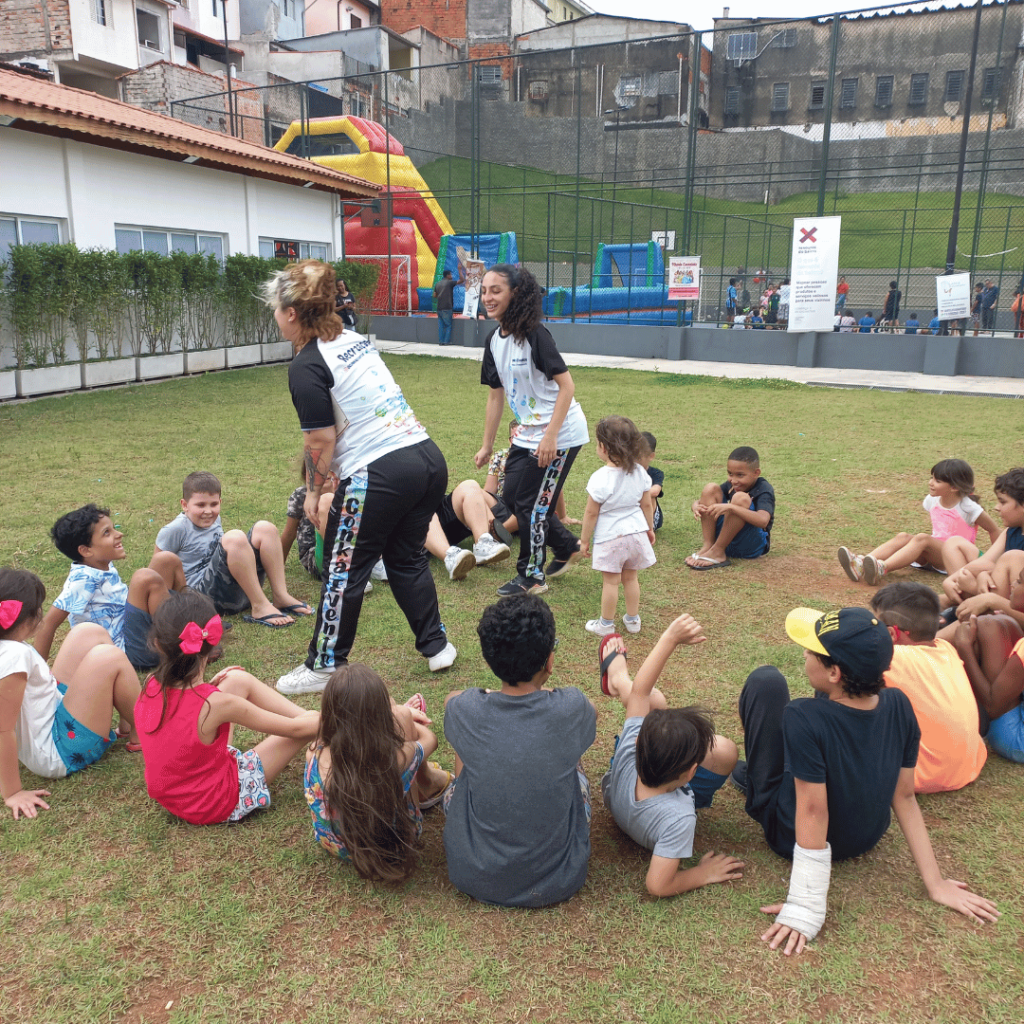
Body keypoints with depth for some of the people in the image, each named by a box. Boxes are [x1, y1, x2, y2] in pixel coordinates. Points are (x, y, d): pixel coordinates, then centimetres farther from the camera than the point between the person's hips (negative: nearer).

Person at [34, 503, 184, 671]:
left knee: (166, 560, 2)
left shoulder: (104, 566, 4)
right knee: (146, 578, -30)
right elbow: (48, 624, -20)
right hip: (128, 653, -9)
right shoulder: (83, 579, -19)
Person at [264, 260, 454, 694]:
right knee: (407, 558, 23)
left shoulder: (307, 366, -9)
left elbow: (321, 440, -10)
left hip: (379, 475, -8)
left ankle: (324, 667, 20)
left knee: (343, 572, 7)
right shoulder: (357, 341, 15)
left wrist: (313, 491, 5)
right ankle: (436, 646, 31)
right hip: (429, 459, 8)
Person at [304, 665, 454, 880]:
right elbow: (429, 740, -6)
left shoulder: (316, 756, -28)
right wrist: (402, 714, 12)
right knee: (402, 714, 3)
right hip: (398, 844, -2)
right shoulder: (400, 757, -34)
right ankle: (429, 784, 37)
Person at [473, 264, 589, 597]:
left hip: (559, 434, -8)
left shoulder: (534, 334, -20)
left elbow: (567, 386, -21)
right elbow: (495, 395, 10)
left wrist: (550, 436, -26)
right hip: (528, 433, 8)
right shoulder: (494, 339, 4)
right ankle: (567, 547, 33)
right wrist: (487, 446, 12)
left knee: (531, 504, -2)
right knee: (512, 497, 13)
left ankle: (532, 577, 19)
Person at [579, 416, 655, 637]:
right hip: (636, 532, 6)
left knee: (610, 581, 5)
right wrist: (649, 528, 21)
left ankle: (606, 624, 18)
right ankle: (632, 620, 29)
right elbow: (647, 505, 6)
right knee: (630, 578, 18)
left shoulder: (600, 479, -20)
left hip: (610, 536, -6)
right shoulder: (639, 472, -3)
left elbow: (591, 513, -14)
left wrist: (584, 540, -3)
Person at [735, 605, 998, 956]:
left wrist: (805, 909, -27)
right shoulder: (898, 705, -20)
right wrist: (935, 883, -4)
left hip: (789, 834, -5)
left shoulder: (803, 719, -37)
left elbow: (813, 813, -34)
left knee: (765, 680, -5)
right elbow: (905, 798, -14)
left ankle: (756, 777, 23)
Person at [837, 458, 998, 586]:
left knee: (922, 539, -32)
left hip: (954, 558, -5)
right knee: (903, 537, -23)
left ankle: (882, 568, -54)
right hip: (932, 554, 5)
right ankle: (861, 565, -47)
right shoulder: (933, 500, 4)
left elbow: (993, 530, -3)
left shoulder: (968, 508, -12)